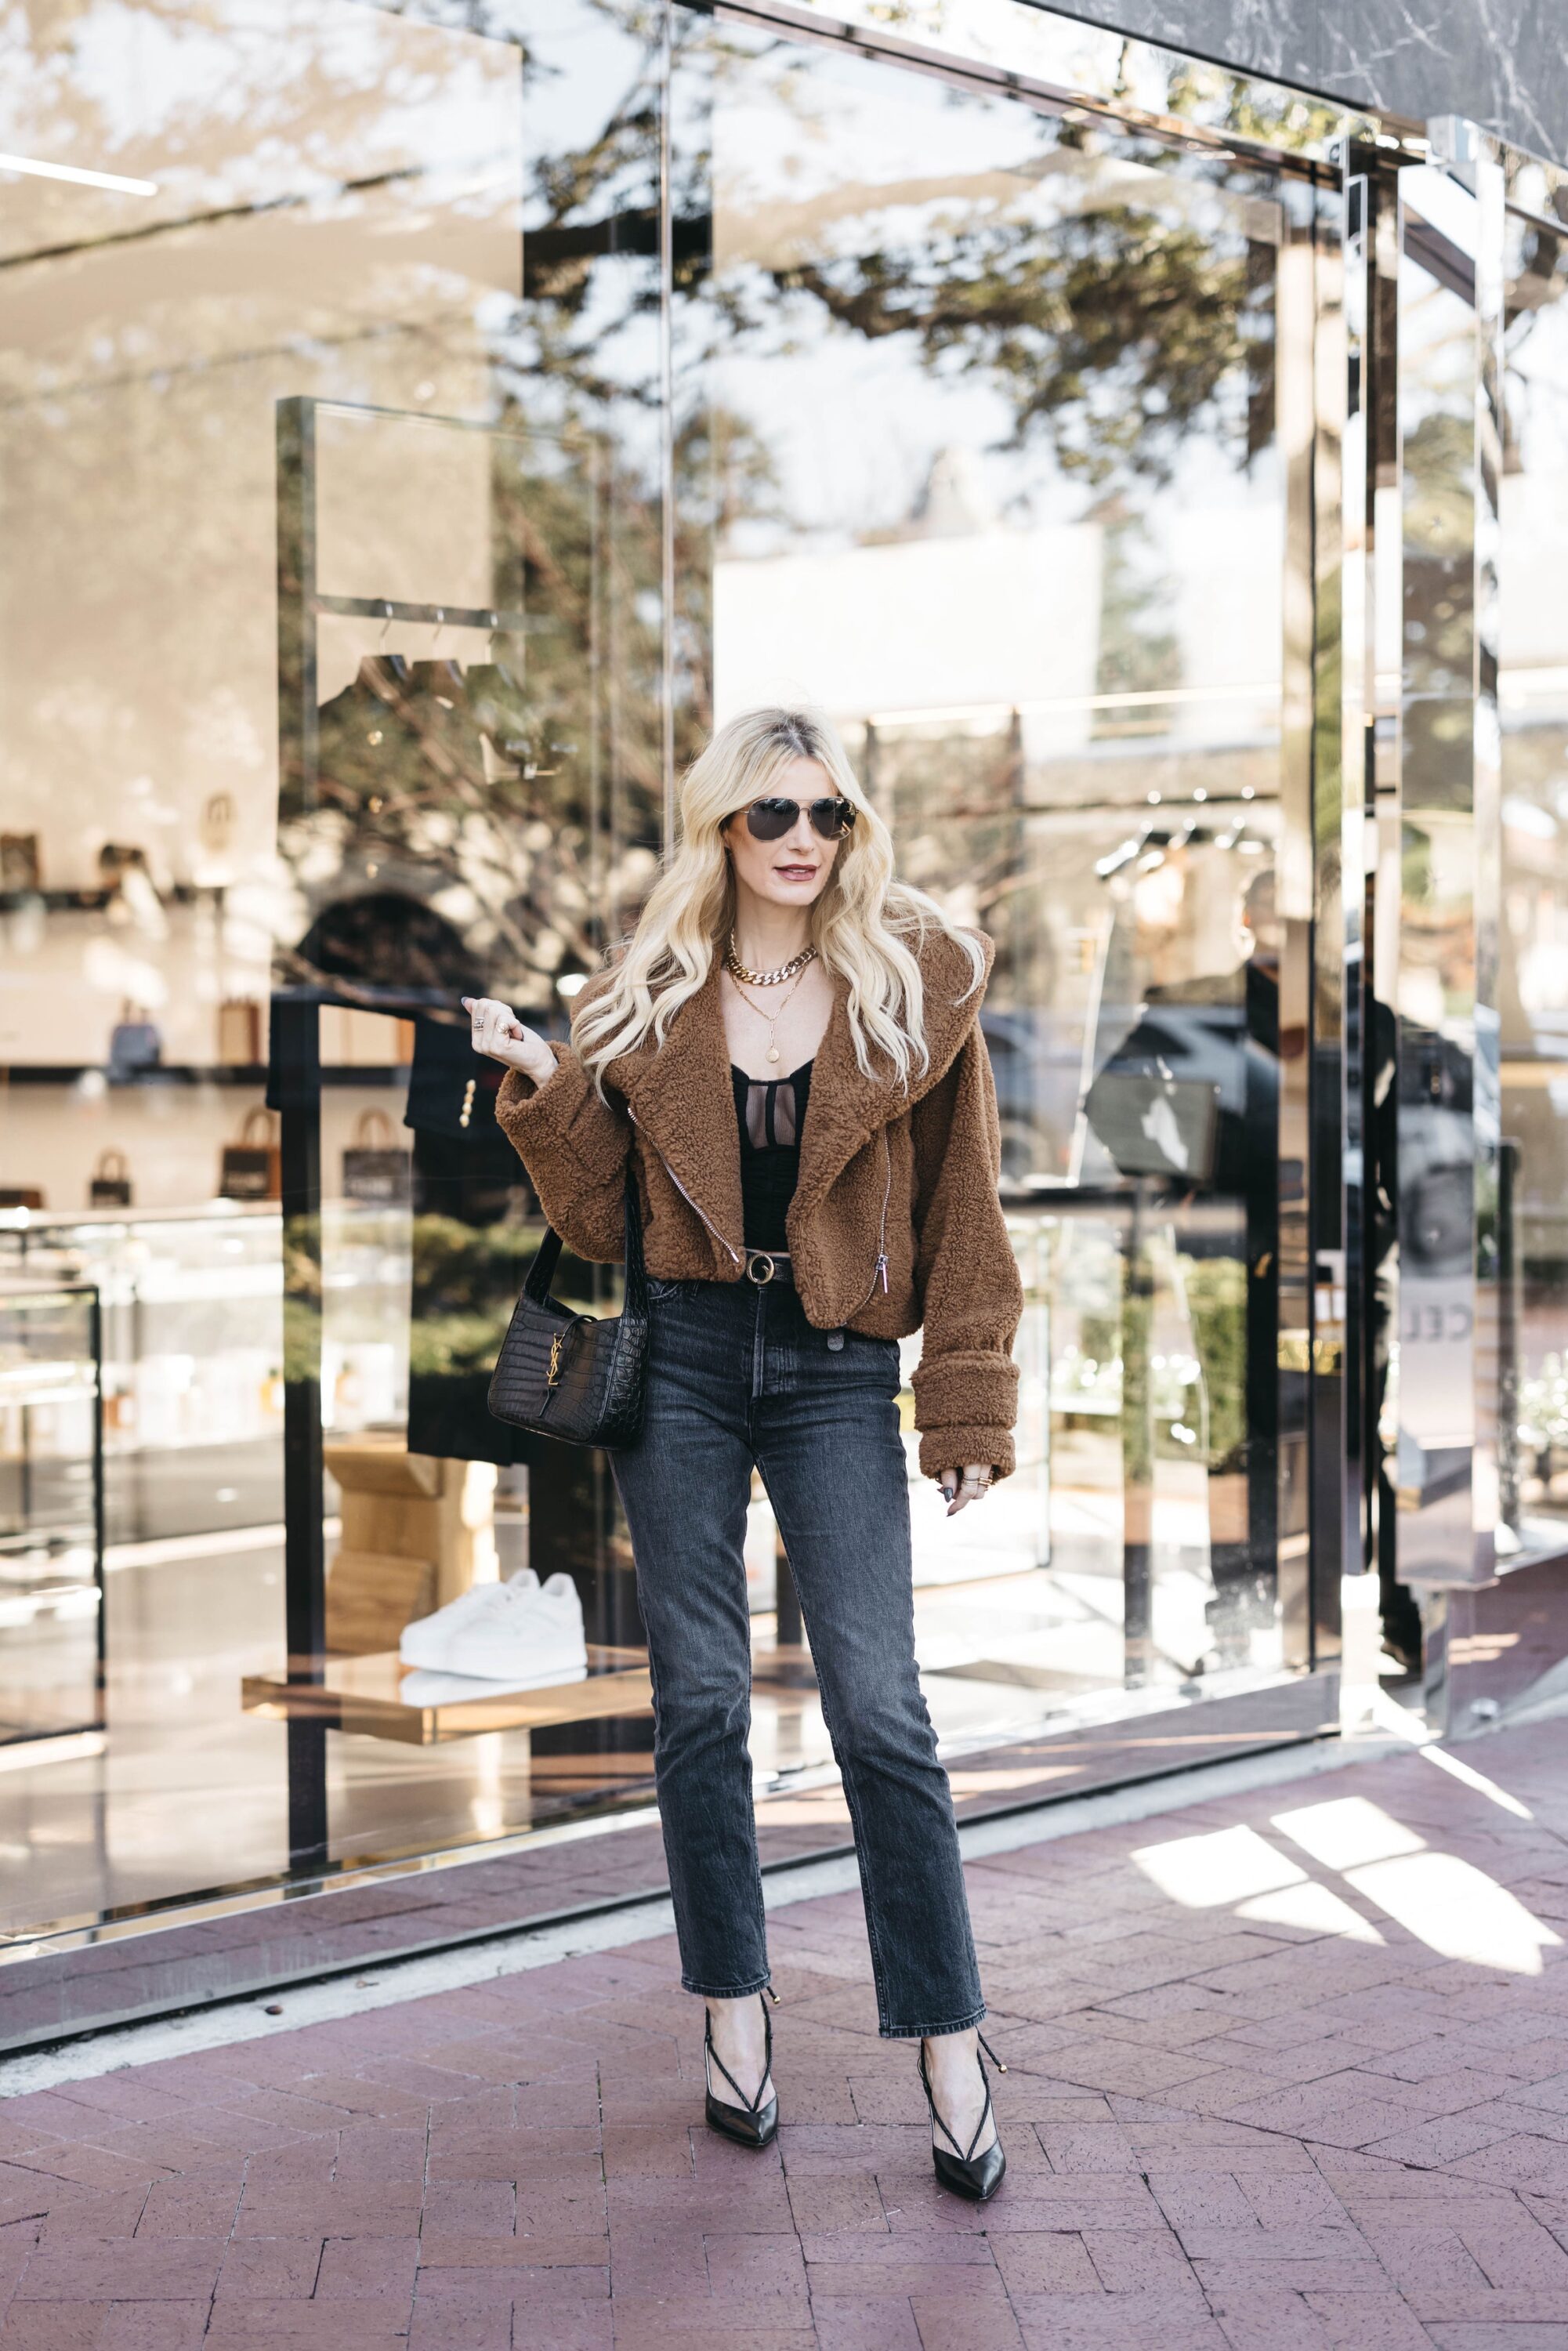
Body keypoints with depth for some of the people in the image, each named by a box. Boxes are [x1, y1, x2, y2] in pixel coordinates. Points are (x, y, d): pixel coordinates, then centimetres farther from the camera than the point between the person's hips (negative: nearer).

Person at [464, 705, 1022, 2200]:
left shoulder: (916, 981, -1)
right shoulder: (649, 1001, 4)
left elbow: (962, 1207, 0)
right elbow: (597, 1222, 5)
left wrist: (968, 1403, -3)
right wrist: (543, 1086, -9)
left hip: (835, 1372, -2)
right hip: (680, 1360, 2)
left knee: (879, 1706, -5)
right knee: (699, 1698, 6)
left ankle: (947, 2046, 4)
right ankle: (733, 2011, 19)